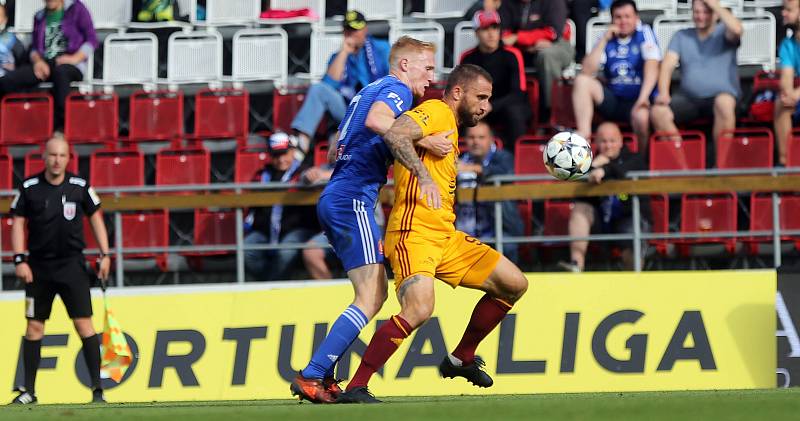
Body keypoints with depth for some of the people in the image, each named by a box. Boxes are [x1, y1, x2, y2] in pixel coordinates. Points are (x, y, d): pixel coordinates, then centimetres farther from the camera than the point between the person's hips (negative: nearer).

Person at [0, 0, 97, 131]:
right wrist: (37, 61, -4)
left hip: (71, 66, -4)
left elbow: (92, 40, 3)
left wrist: (75, 58, -14)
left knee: (60, 72, -42)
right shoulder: (39, 17, 22)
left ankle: (60, 127, -43)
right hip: (45, 64, 4)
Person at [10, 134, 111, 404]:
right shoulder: (29, 188, -2)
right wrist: (20, 260, -7)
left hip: (72, 265, -1)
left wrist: (105, 255, 2)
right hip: (39, 266, 1)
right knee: (34, 327, 3)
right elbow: (18, 223, 2)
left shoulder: (79, 187, -1)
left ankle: (97, 389, -4)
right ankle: (29, 391, 11)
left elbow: (95, 218, 9)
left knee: (84, 324, -7)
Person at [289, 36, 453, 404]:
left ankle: (324, 376, 7)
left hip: (333, 200, 10)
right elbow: (377, 121, -30)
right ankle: (311, 377, -19)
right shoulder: (397, 89, -5)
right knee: (370, 298, -13)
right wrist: (422, 144, -30)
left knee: (376, 292, 12)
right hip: (353, 199, -10)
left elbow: (333, 153, 28)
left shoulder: (369, 91, 24)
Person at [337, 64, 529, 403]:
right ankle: (355, 388, -23)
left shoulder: (449, 125, 23)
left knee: (514, 284, 13)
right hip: (414, 234, -10)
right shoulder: (437, 112, -6)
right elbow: (394, 134, -25)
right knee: (419, 309, -30)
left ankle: (461, 359, 24)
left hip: (445, 236, 10)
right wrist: (421, 170, -36)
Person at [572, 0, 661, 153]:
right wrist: (604, 40, -9)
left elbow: (652, 68, -15)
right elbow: (587, 71, -5)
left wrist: (643, 98, -28)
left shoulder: (644, 33, -2)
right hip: (613, 99, 4)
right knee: (582, 80, -16)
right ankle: (584, 132, -25)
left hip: (636, 100, -4)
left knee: (641, 116, -37)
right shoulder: (607, 39, 7)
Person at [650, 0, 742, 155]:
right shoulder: (681, 36, 14)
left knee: (724, 103, -39)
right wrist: (663, 93, -16)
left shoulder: (723, 33, 5)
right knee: (658, 112, -24)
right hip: (688, 98, 3)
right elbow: (668, 64, 2)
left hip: (720, 95, -3)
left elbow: (736, 29, -20)